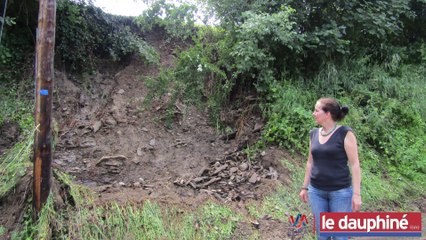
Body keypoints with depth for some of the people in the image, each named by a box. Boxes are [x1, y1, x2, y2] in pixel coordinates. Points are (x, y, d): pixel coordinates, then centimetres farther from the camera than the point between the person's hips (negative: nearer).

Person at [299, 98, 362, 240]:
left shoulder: (345, 133, -12)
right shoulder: (314, 134, 5)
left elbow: (355, 164, -12)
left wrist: (356, 194, -15)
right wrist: (305, 187, 14)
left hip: (340, 192, -5)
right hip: (316, 191, 5)